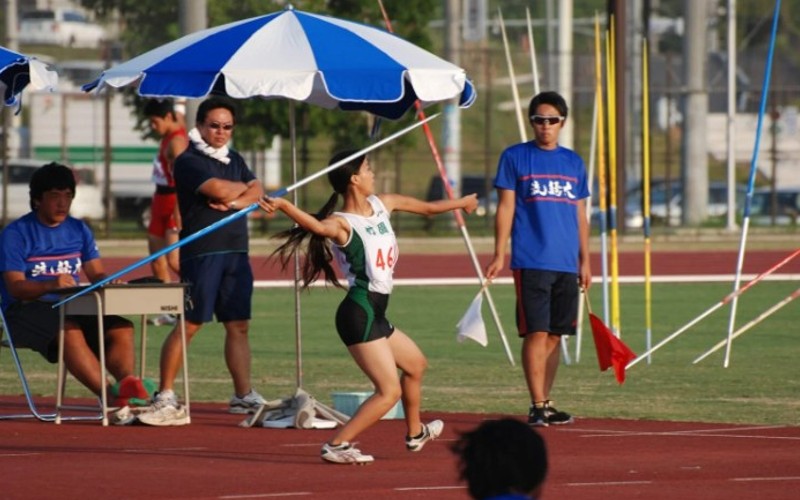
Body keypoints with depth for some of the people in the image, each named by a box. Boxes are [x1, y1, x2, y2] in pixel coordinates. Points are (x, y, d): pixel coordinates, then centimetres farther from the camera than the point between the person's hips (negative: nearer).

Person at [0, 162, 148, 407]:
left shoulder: (79, 230, 17)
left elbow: (97, 275, 11)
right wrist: (51, 285, -32)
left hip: (72, 308, 6)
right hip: (27, 310, -6)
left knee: (121, 328, -22)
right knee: (69, 331, -37)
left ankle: (126, 382, -46)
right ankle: (110, 395, -49)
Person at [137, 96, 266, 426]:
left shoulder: (235, 161, 19)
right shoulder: (189, 161, -5)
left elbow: (257, 193, 9)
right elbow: (219, 190, -18)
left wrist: (235, 202, -12)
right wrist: (243, 188, 3)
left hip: (236, 251, 7)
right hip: (202, 252, -7)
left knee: (238, 325, 7)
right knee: (189, 324, -8)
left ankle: (243, 396, 12)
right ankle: (165, 396, -5)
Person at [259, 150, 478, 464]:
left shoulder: (382, 204, 9)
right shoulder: (343, 224, -16)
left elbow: (426, 208, 26)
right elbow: (318, 226, -40)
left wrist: (461, 202, 41)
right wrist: (282, 206, -59)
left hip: (375, 315, 10)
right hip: (359, 315, -10)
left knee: (416, 364, 30)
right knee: (390, 392, -15)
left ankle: (415, 433, 51)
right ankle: (336, 446, -17)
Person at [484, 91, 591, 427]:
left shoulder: (573, 162, 14)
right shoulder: (515, 157, 3)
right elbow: (505, 208, 0)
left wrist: (585, 261, 15)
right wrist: (499, 255, -7)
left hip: (566, 264, 4)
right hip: (531, 261, -4)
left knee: (554, 335, 7)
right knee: (536, 333, -10)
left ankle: (546, 404, 13)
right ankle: (537, 406, -9)